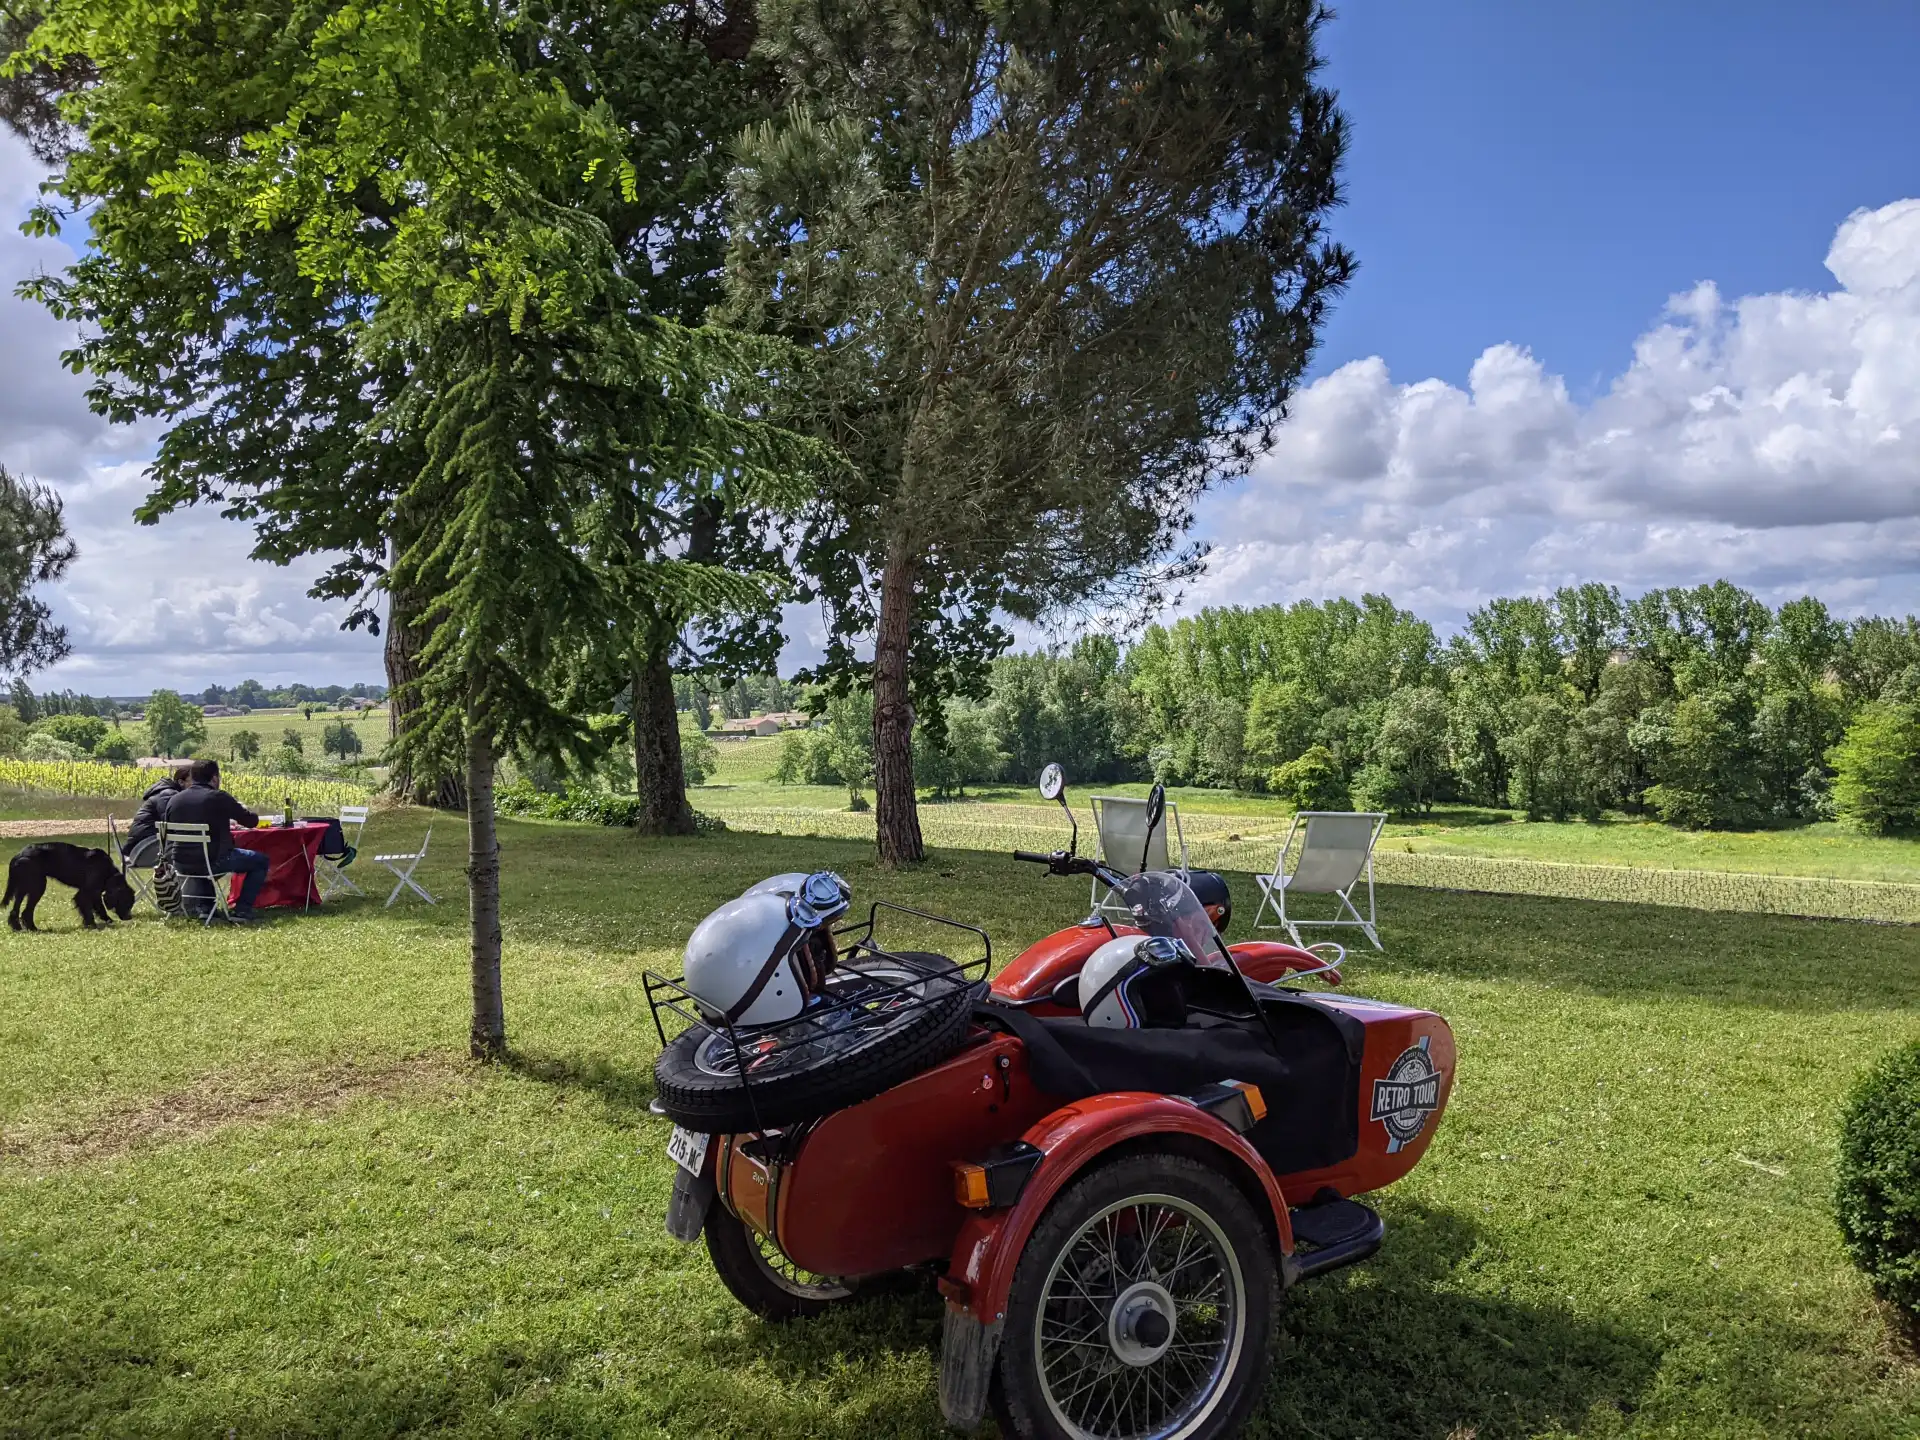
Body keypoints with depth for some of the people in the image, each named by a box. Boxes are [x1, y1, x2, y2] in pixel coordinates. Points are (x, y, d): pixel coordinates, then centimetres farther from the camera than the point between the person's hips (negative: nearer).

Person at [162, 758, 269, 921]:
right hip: (214, 862, -6)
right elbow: (252, 821, -4)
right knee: (261, 860, 14)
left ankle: (205, 907, 32)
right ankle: (242, 910, 5)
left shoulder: (174, 800, 4)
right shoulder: (219, 797, -12)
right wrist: (242, 810, 21)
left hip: (181, 864, 6)